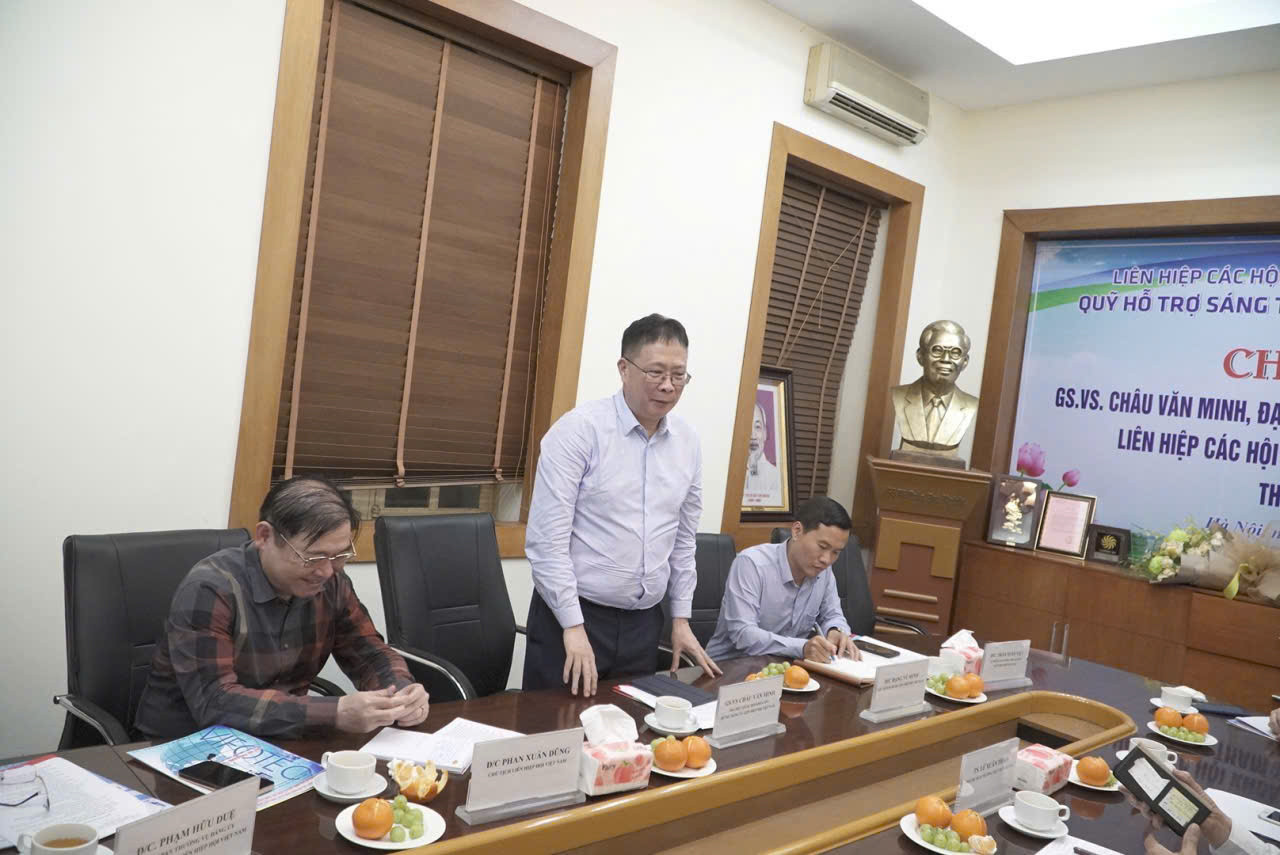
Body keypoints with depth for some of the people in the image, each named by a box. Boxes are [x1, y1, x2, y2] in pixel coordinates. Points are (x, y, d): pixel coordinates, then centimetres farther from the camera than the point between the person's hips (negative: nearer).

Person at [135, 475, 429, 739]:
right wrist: (335, 714, -33)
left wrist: (402, 692, -17)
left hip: (278, 740, 6)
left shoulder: (331, 584, -2)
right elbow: (215, 703, -26)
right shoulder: (209, 590, -21)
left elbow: (369, 654, 6)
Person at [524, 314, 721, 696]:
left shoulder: (687, 441, 5)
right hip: (571, 614, -5)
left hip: (644, 622, 5)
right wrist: (574, 627, -15)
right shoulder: (579, 429, -12)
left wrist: (681, 618, 14)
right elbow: (545, 539, -15)